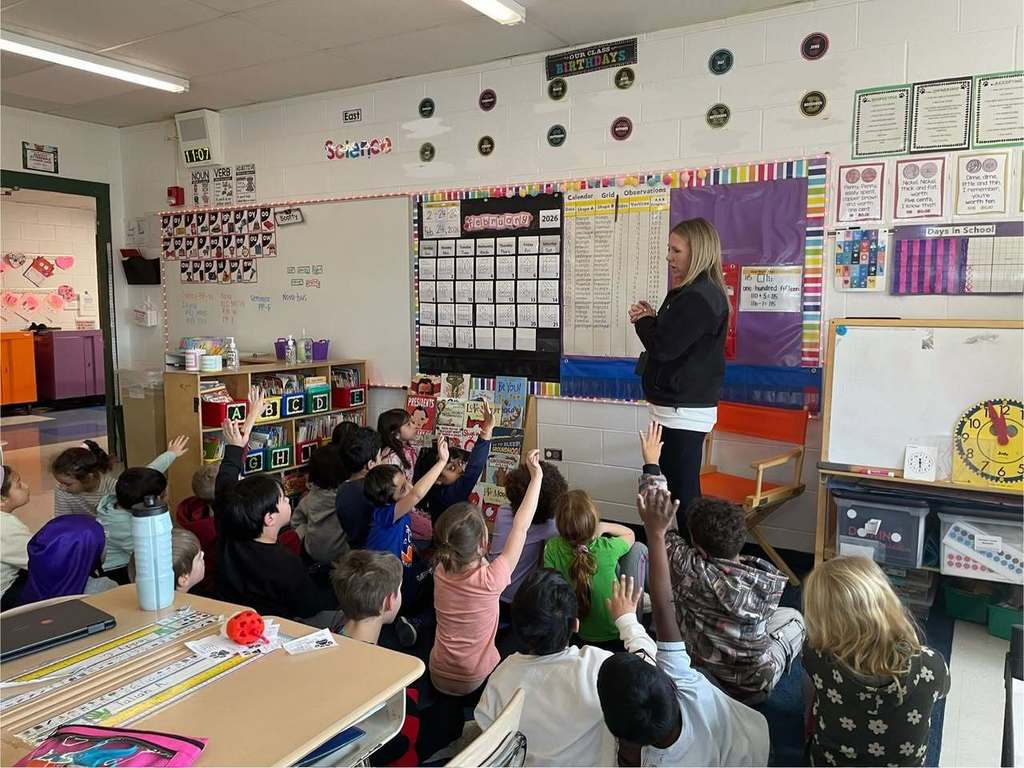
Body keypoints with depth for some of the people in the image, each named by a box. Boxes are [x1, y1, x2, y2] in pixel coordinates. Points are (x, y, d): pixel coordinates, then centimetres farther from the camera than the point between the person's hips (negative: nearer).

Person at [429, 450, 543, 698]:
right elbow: (520, 527, -22)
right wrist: (536, 476, -16)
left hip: (438, 676, 4)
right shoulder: (490, 580, -29)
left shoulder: (441, 572, -15)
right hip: (476, 682, -4)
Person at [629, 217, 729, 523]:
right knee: (678, 487, 18)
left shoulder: (698, 297, -20)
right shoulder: (697, 292, 14)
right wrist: (651, 320, -1)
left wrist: (644, 321, -4)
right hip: (680, 408, 11)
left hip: (683, 412, -11)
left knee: (683, 493, -4)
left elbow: (663, 347, -23)